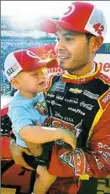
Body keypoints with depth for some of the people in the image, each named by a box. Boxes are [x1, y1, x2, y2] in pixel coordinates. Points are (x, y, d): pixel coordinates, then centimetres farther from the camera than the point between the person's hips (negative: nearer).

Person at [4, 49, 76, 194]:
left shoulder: (39, 93, -14)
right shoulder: (18, 107, -38)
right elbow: (27, 133, -57)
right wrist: (62, 133, -55)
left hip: (46, 141, 7)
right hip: (31, 149, -7)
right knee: (49, 174, -11)